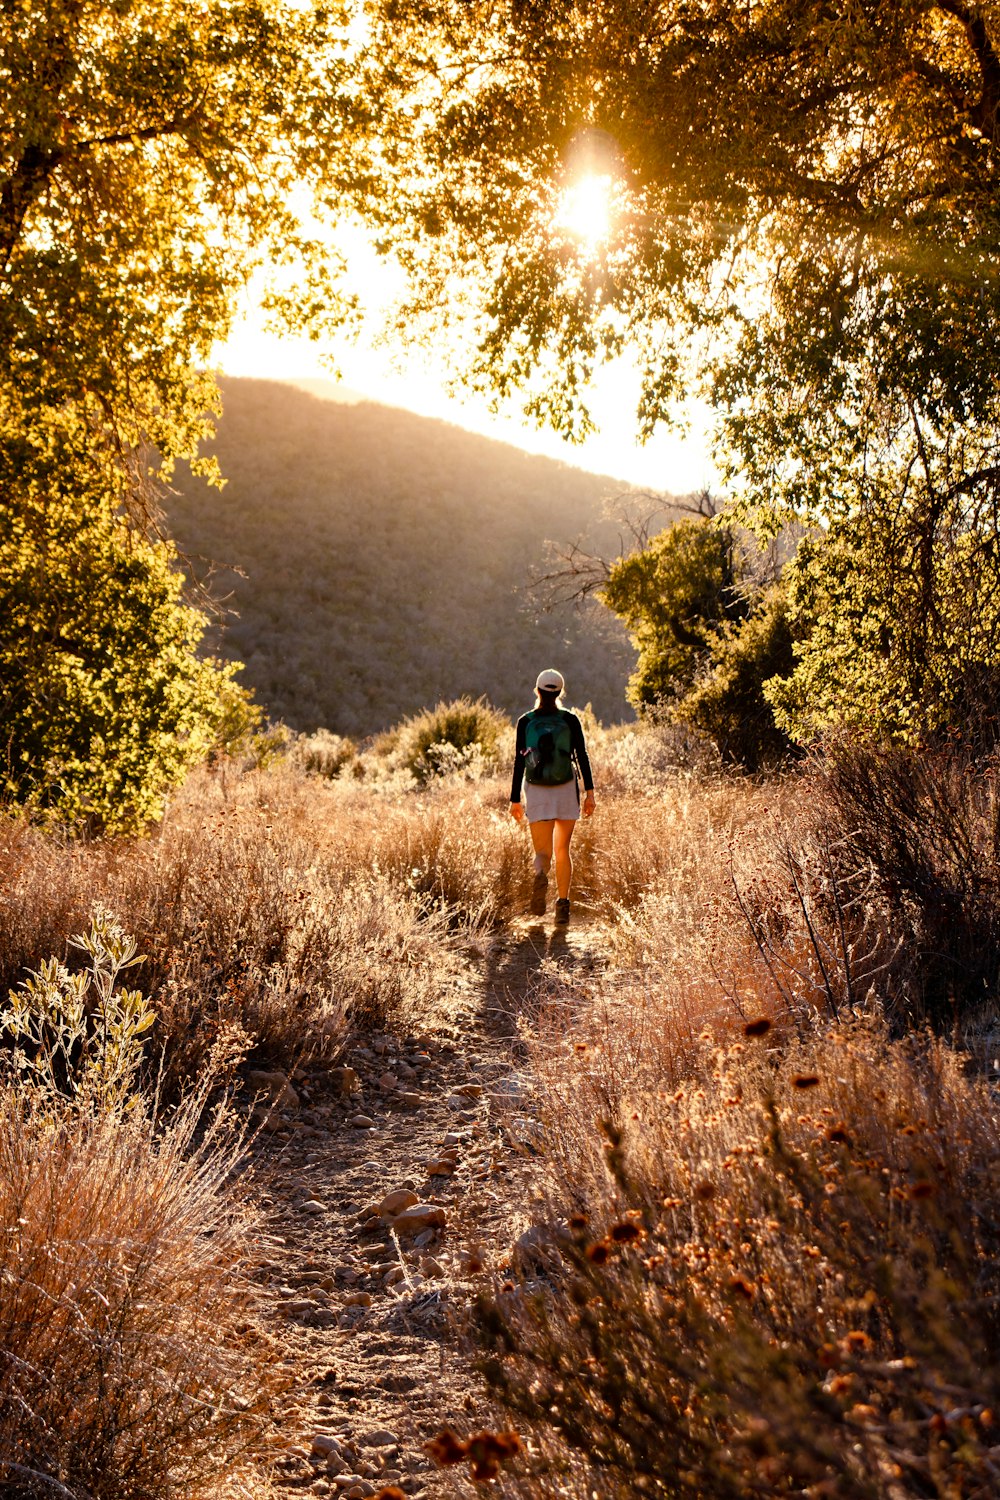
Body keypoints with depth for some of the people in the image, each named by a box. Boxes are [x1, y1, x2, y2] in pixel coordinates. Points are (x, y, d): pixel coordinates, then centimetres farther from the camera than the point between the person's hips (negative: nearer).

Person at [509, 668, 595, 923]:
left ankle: (541, 874, -30)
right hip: (566, 790, 0)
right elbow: (582, 757, -4)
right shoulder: (570, 720, -2)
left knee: (542, 851, 4)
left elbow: (519, 763, -2)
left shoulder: (525, 722, -2)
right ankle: (563, 904, 3)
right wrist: (590, 792, 0)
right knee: (562, 850, 12)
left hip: (536, 792, 0)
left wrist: (515, 800, 3)